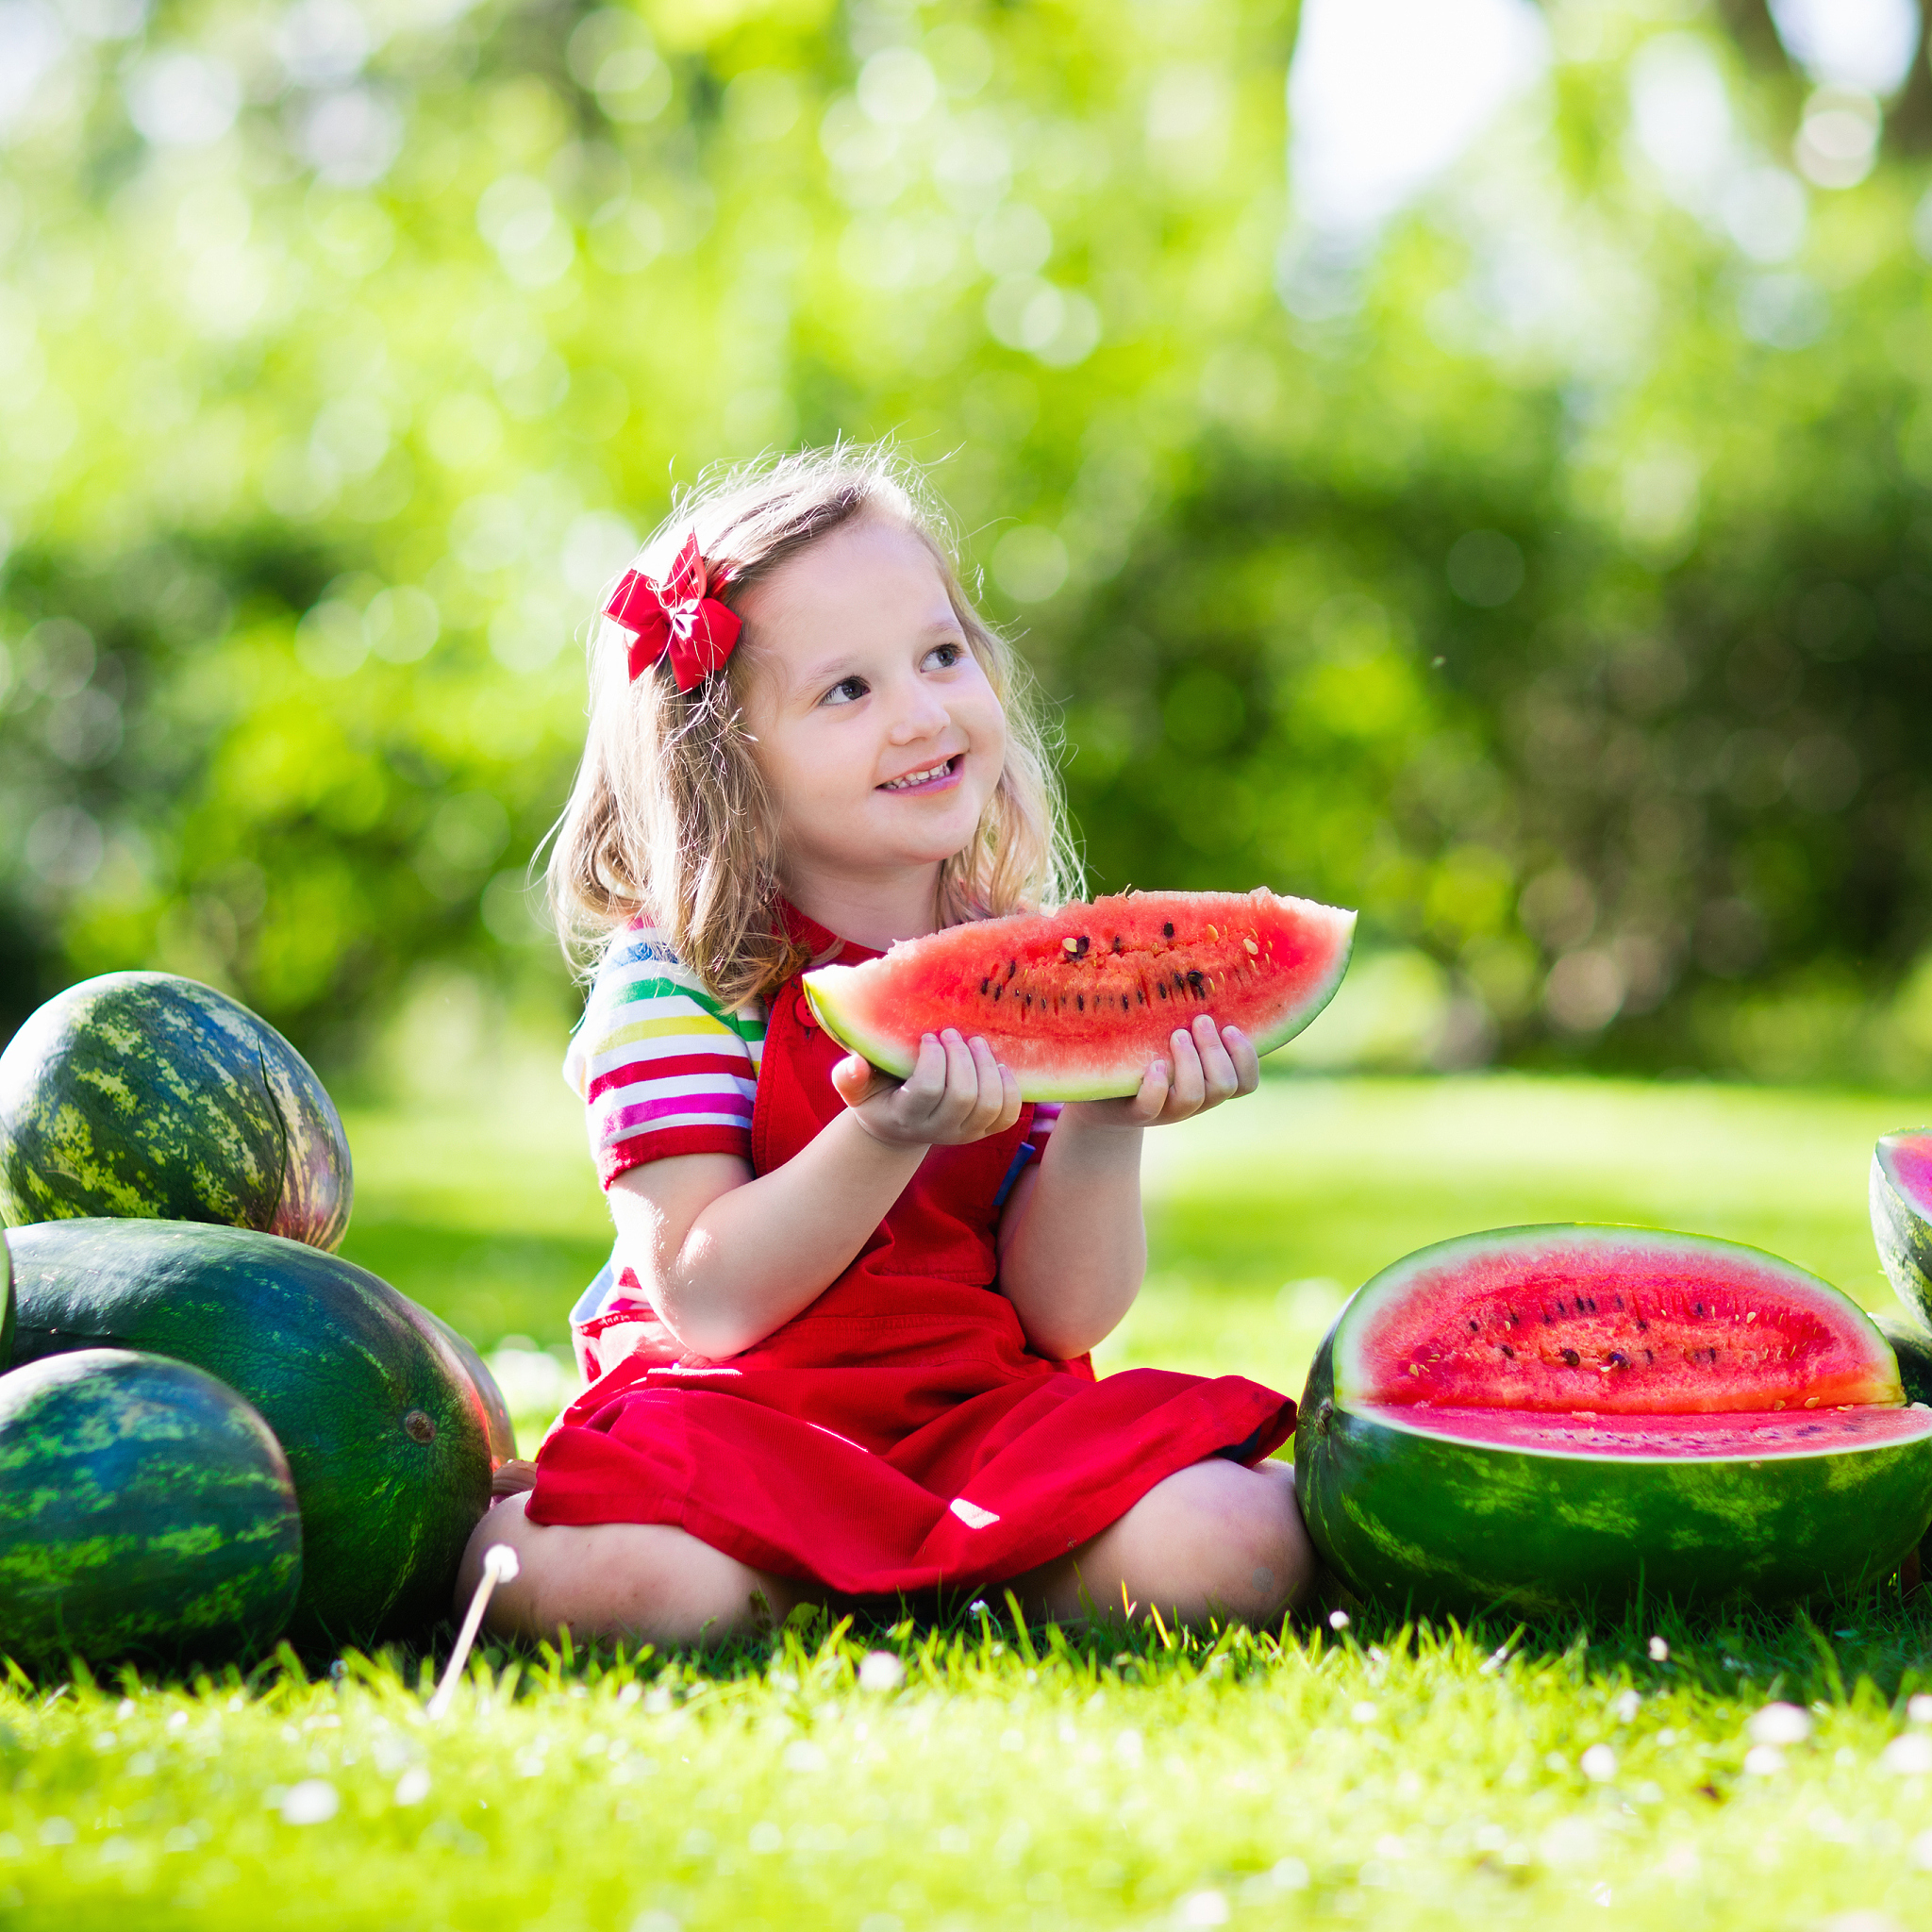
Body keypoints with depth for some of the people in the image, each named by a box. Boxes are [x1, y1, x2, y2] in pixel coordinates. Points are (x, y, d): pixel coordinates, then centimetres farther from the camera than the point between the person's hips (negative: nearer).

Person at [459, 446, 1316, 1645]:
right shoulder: (672, 978, -7)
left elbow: (1066, 1315, 0)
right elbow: (706, 1306, -16)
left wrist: (1102, 1132, -18)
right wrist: (888, 1139, -29)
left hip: (979, 1406, 4)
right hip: (738, 1412, -3)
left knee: (1235, 1552, -22)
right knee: (636, 1583, -36)